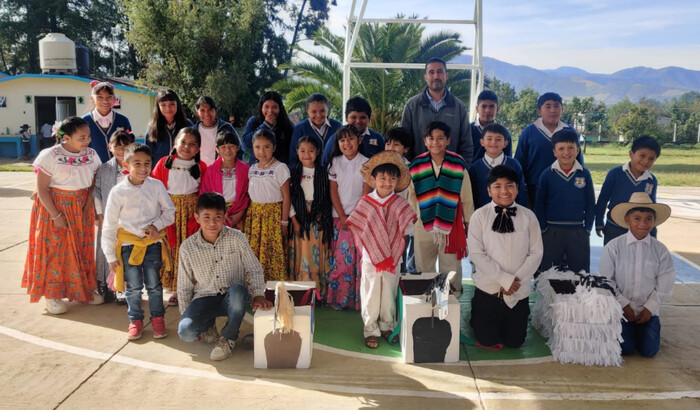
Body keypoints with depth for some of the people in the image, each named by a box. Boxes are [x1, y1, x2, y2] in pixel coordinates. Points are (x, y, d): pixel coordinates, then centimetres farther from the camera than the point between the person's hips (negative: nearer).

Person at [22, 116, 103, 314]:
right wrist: (56, 216, -17)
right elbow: (42, 189, -14)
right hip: (54, 207, -4)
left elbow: (92, 185, 3)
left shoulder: (91, 155, -3)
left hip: (80, 208, 5)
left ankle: (83, 289, 25)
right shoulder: (50, 156, -16)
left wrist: (87, 209, -7)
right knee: (54, 249, 0)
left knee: (83, 249, 11)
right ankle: (52, 295, 12)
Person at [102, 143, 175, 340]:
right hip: (129, 244, 0)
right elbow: (109, 226, -5)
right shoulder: (118, 191, -10)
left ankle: (158, 318, 26)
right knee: (133, 287, 9)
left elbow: (170, 211, 3)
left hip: (153, 242, 1)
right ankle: (135, 320, 27)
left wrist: (156, 225, -16)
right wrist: (110, 256, -3)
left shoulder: (156, 186, -7)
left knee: (154, 285, 9)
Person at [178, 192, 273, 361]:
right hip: (205, 298, 1)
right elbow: (184, 285, 3)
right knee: (185, 331, -26)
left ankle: (228, 338, -10)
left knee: (238, 291, -37)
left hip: (231, 298, -1)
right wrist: (185, 315, 3)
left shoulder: (236, 238, -9)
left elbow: (254, 269, -5)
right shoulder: (188, 247, -6)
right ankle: (208, 323, 14)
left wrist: (258, 295, -20)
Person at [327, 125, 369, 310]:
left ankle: (359, 299, 4)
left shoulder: (366, 163, 1)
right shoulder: (335, 163, 5)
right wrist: (343, 217, -5)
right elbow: (333, 192, 2)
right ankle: (338, 299, 7)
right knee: (340, 258, -1)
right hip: (339, 217, 1)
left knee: (360, 258, -4)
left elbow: (366, 193, -2)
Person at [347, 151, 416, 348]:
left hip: (393, 259, 1)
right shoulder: (366, 202, -4)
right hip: (370, 258, -1)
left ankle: (387, 326, 31)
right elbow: (358, 229, 1)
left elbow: (407, 229, -2)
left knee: (389, 295, 13)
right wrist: (365, 250, -3)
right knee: (370, 296, 7)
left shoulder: (400, 204, -3)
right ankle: (371, 330, 20)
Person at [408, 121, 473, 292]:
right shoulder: (416, 165, -4)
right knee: (424, 270, 14)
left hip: (452, 225, -1)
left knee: (451, 271, 9)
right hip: (423, 226, 2)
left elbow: (467, 197, 2)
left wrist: (468, 222, 8)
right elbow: (411, 198, 6)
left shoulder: (459, 164, -7)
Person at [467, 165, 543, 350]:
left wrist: (516, 280, -13)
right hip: (488, 288, -1)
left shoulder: (528, 217, -2)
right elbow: (475, 253, -12)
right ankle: (477, 318, 38)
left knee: (515, 342, 13)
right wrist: (504, 279, -16)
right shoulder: (479, 216, -7)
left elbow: (536, 253, -3)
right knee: (488, 341, 8)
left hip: (519, 291, 2)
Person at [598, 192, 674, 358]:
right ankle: (628, 329, 22)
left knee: (649, 350, -5)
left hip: (648, 309, 2)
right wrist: (624, 305, -9)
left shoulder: (660, 250, -3)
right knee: (626, 349, -10)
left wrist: (649, 308, -7)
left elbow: (665, 284, -1)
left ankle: (640, 329, 26)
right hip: (620, 307, -2)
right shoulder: (613, 247, -11)